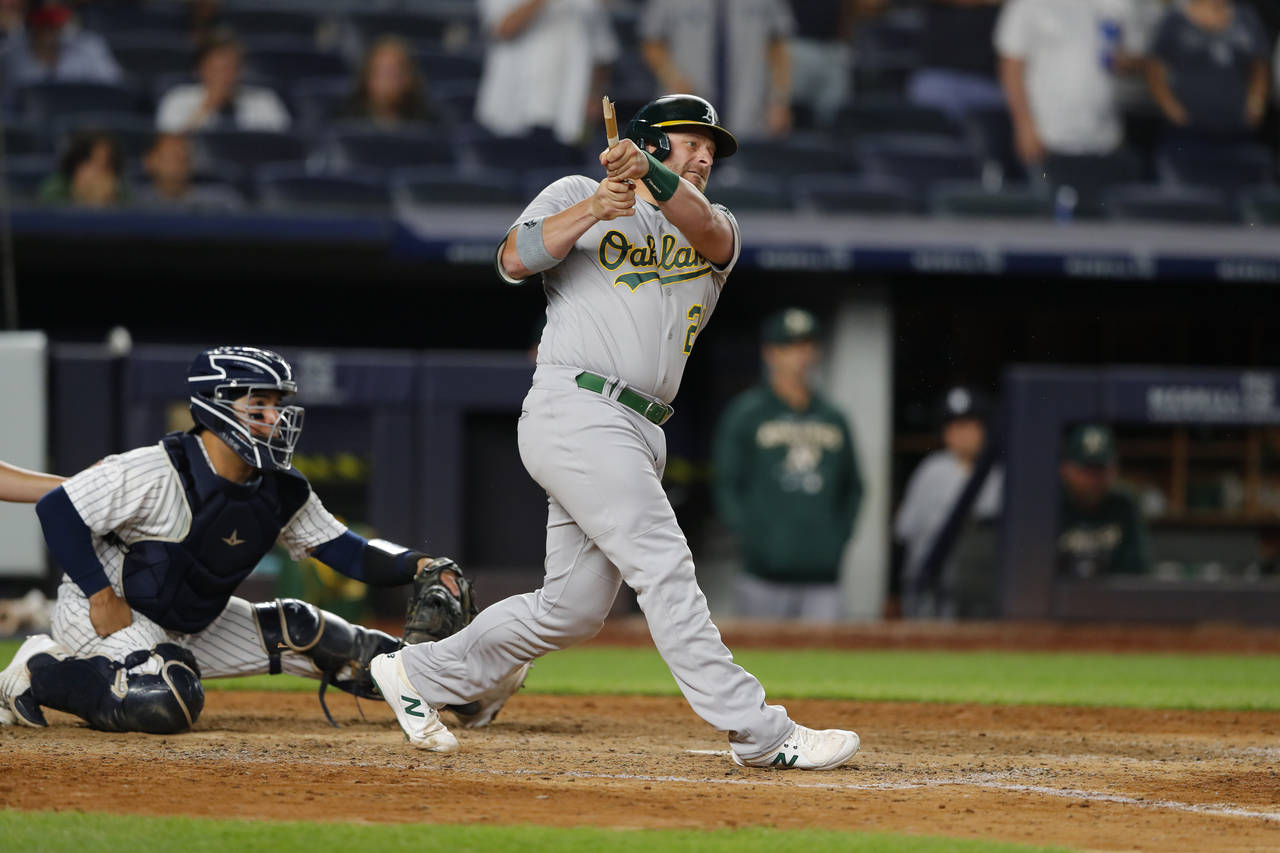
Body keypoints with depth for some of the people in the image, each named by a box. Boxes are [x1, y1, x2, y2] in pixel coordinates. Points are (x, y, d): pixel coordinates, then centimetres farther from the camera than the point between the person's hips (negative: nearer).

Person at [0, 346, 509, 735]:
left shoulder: (281, 494, -3)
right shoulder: (156, 472, -26)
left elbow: (350, 554, -2)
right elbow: (57, 509, -24)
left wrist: (418, 566, -20)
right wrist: (102, 596, -25)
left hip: (190, 627, 7)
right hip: (95, 611, -7)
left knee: (298, 633, 1)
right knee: (165, 704, -33)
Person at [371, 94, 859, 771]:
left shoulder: (714, 232, 21)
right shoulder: (578, 196, 11)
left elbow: (706, 226, -5)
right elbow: (514, 260, -5)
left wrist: (650, 176, -25)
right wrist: (594, 207, -17)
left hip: (638, 436, 7)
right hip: (576, 408, -7)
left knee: (573, 609, 8)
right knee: (663, 568, -15)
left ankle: (418, 674, 25)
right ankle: (759, 734, -21)